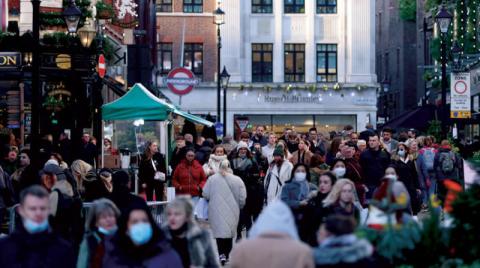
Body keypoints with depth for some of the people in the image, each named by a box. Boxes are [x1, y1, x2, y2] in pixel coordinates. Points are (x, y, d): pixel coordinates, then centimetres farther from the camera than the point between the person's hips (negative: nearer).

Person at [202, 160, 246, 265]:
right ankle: (227, 255, 20)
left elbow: (205, 195, -1)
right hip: (232, 212, 1)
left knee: (220, 231, -1)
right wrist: (238, 207, 18)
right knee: (229, 232, 14)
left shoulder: (212, 179, -2)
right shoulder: (237, 180, -2)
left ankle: (221, 254, -18)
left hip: (217, 211, -1)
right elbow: (242, 199, -1)